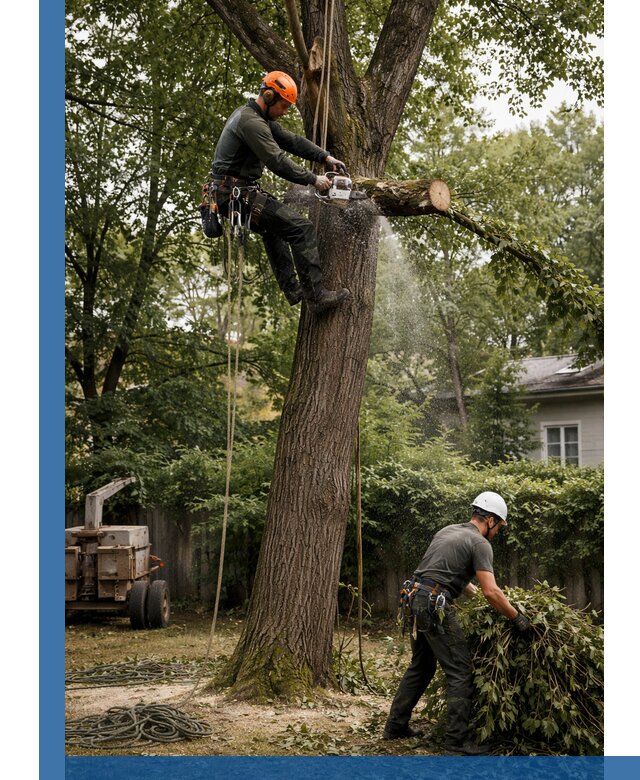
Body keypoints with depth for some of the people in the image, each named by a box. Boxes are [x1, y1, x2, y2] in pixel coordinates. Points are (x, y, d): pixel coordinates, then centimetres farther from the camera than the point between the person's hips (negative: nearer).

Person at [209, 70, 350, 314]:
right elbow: (278, 162, -21)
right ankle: (317, 296, -11)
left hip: (229, 193, 11)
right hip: (238, 193, -11)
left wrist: (326, 157, 10)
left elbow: (291, 140, 16)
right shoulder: (251, 122, -18)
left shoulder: (257, 117, 15)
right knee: (301, 228, -11)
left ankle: (291, 288, 32)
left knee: (274, 227, 32)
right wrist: (313, 179, -12)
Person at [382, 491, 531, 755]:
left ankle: (395, 726, 29)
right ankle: (457, 743, -5)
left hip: (416, 600, 9)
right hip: (434, 606, -9)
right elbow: (491, 592, -14)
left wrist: (474, 591, 34)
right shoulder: (480, 544, -6)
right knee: (460, 672, -4)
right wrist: (517, 619, -5)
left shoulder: (447, 531, 20)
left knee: (421, 667, 22)